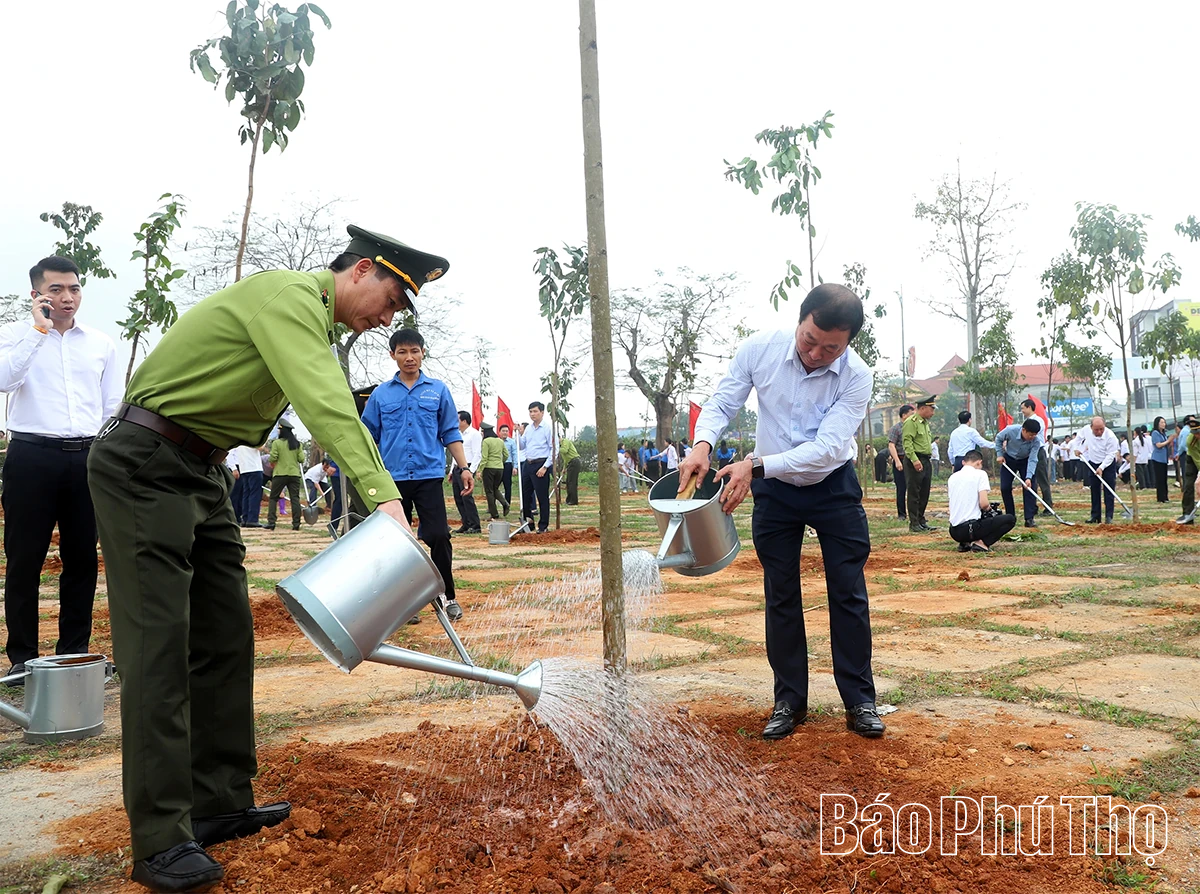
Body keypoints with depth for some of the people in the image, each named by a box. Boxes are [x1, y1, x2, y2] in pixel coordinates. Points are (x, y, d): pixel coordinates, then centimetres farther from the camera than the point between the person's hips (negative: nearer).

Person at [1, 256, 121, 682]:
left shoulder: (101, 343, 12)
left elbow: (114, 407, 14)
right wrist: (39, 329, -13)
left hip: (87, 458, 3)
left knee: (83, 559, 8)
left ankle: (75, 650, 19)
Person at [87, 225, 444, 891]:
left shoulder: (314, 325, 16)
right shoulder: (288, 295, -18)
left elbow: (340, 415, 15)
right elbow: (326, 405, -33)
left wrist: (384, 512, 8)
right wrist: (382, 495, -40)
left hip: (201, 473, 10)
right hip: (142, 466, -10)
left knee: (225, 637, 8)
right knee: (159, 647, -10)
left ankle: (218, 805, 16)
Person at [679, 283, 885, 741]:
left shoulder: (856, 377, -24)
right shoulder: (759, 349, -18)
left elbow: (826, 449, -31)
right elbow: (722, 402, -11)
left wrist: (756, 465, -40)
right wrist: (703, 444, -32)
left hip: (833, 486, -1)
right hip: (774, 489, 2)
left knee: (849, 593, 1)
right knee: (780, 596, 6)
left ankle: (859, 702, 14)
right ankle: (789, 702, 18)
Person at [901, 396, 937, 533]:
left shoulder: (925, 423, 18)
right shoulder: (911, 422, -11)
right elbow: (907, 442, -20)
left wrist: (930, 458, 18)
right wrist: (915, 460, -26)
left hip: (926, 461, 9)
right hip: (915, 461, -9)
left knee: (924, 493, 12)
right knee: (914, 493, -5)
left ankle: (921, 520, 20)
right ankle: (914, 524, -2)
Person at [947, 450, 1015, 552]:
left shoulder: (952, 477, 13)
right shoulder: (980, 474, -4)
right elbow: (983, 504, -15)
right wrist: (988, 508, 9)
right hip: (971, 528, -7)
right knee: (1011, 519, 8)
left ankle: (965, 544, 12)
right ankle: (981, 543, -7)